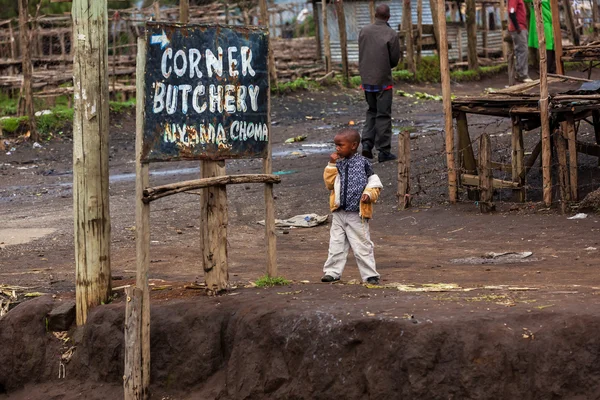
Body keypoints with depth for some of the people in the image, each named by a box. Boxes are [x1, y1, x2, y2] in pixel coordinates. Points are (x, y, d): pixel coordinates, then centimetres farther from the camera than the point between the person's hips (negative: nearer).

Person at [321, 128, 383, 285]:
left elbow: (375, 184, -1)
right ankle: (332, 271, 15)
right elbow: (329, 183, 2)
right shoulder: (338, 164, 8)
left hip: (357, 213, -5)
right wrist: (332, 165, -3)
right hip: (339, 212, 5)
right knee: (336, 244, 8)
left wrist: (369, 195, -19)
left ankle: (370, 274, 5)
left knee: (362, 245, -1)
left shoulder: (363, 164, -4)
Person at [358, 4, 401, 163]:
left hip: (366, 79, 4)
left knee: (372, 111, 20)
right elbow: (395, 60, -6)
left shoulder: (364, 31, 0)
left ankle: (367, 142, 6)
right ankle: (383, 151, 5)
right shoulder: (391, 35, -12)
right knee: (383, 115, 3)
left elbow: (361, 54, 6)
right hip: (383, 80, -4)